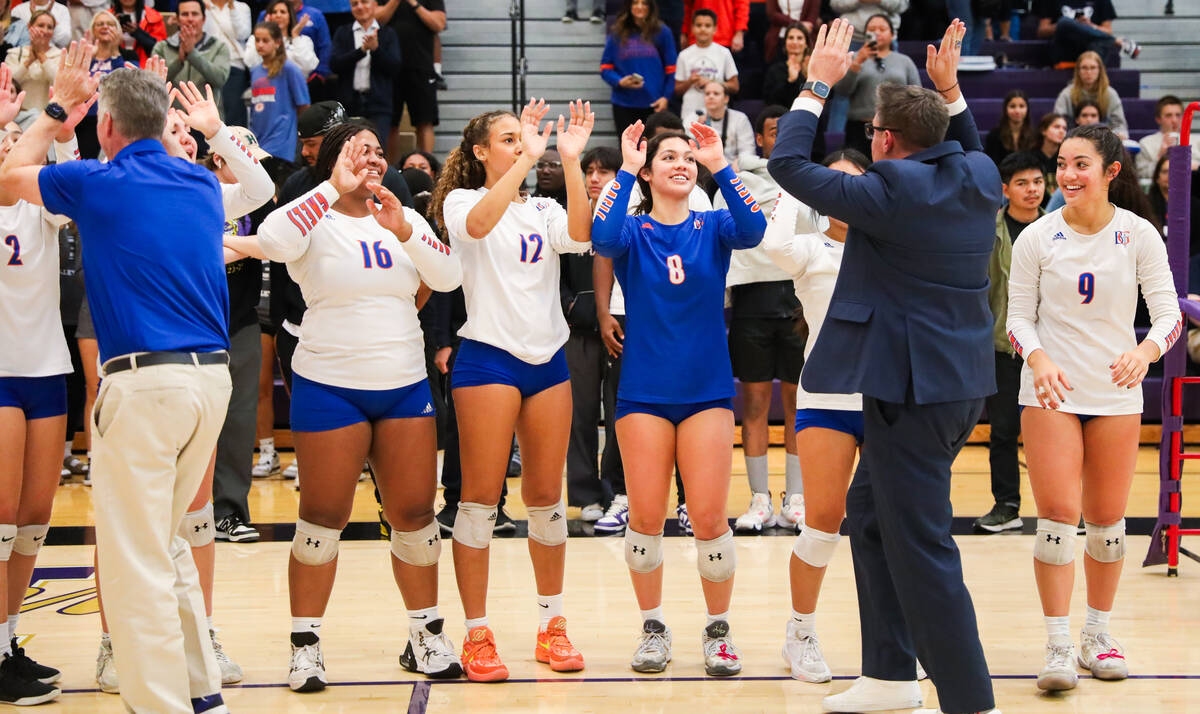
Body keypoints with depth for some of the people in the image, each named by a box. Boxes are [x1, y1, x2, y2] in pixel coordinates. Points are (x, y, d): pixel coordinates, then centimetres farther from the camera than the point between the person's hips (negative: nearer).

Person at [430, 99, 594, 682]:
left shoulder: (543, 210, 14)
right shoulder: (461, 201, 2)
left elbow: (578, 236, -8)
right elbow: (477, 224, -23)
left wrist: (570, 160, -17)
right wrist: (528, 158, -28)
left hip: (547, 359, 5)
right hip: (488, 355, -4)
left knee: (546, 496, 8)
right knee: (481, 497, -4)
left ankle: (553, 625, 18)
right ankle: (477, 635, 1)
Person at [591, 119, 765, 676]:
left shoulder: (713, 228, 5)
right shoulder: (634, 231, 2)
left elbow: (752, 231, -18)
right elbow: (603, 238, -22)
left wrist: (720, 166, -21)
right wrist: (624, 171, -20)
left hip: (706, 391, 0)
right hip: (644, 393, 0)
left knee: (710, 517, -4)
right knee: (645, 518, 1)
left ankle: (718, 630, 13)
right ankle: (653, 628, 18)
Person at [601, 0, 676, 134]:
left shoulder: (662, 32, 3)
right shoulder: (617, 34, 4)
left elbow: (671, 69, 4)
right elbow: (605, 68, 6)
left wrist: (666, 96, -5)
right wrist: (620, 82, -13)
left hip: (654, 105, -1)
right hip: (624, 106, 1)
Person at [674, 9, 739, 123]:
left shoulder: (723, 53, 4)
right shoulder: (685, 55, 8)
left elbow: (734, 87, 4)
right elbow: (677, 91, 10)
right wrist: (690, 82, -9)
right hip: (690, 113, 1)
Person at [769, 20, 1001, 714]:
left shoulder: (892, 191, -18)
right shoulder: (980, 178, 4)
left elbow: (787, 163, -12)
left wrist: (818, 84, -2)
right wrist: (949, 90, 24)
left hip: (911, 388, -10)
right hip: (962, 380, 10)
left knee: (921, 547, -5)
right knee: (870, 508, 22)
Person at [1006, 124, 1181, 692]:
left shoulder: (1139, 235, -3)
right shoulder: (1037, 238, -4)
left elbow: (1169, 312, -4)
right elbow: (1018, 315, -1)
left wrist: (1144, 352, -25)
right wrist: (1039, 359, -21)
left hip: (1117, 396, 1)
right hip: (1051, 393, -1)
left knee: (1107, 521, 8)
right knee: (1057, 516, -10)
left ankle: (1097, 636, 24)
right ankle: (1058, 646, -6)